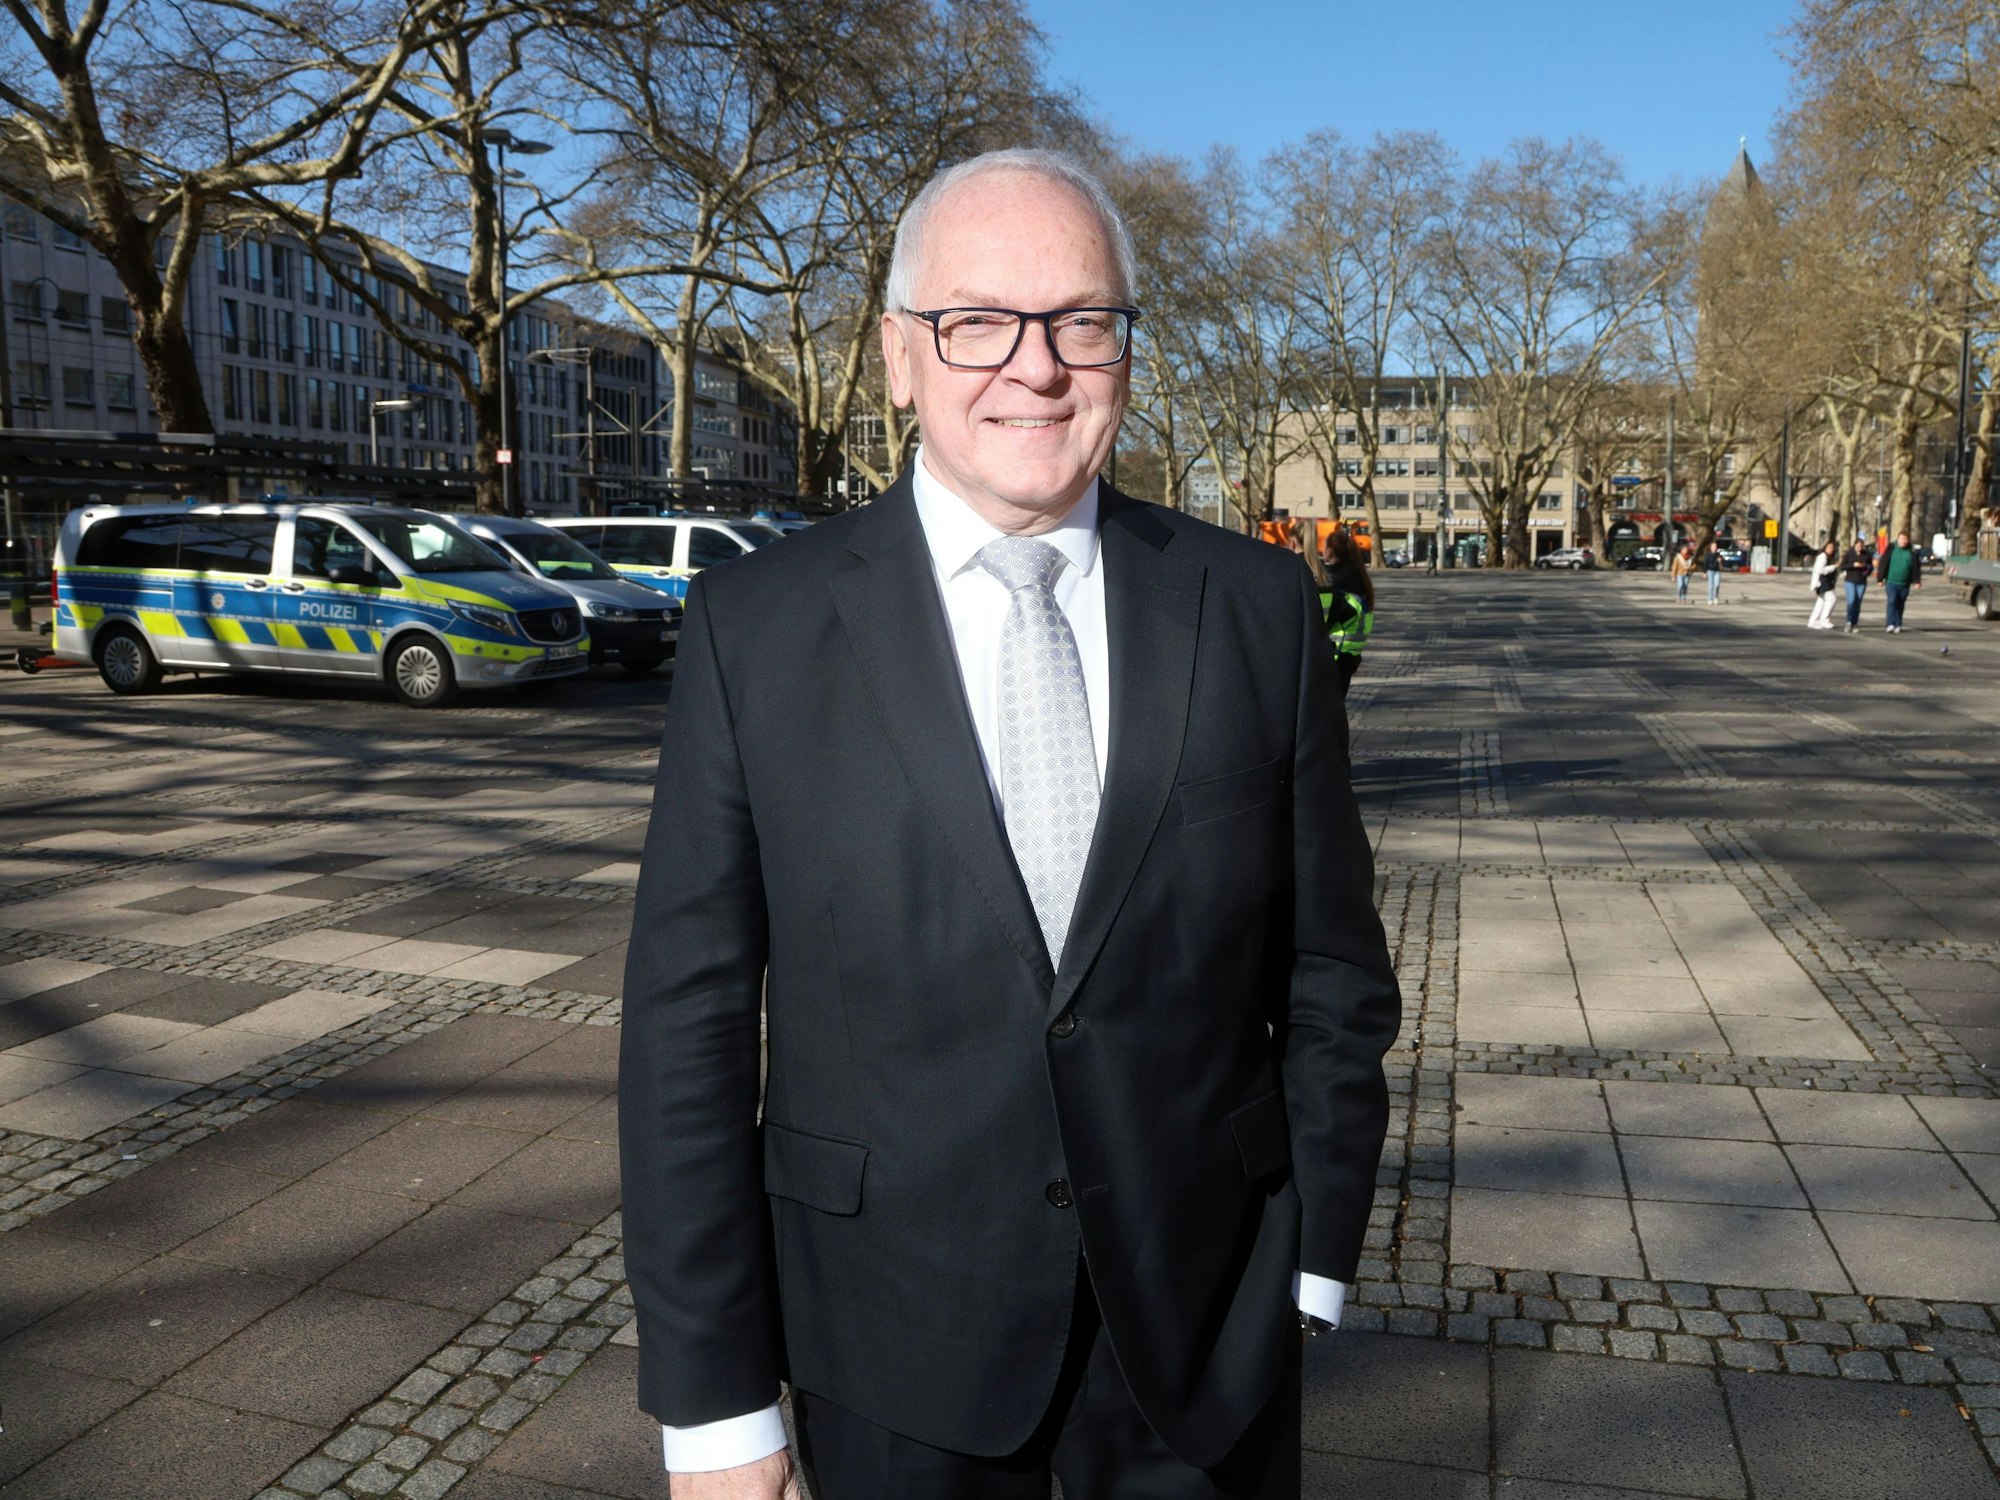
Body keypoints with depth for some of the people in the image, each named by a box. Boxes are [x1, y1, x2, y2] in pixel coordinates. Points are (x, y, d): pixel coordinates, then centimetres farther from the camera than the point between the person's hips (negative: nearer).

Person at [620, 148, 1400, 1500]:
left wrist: (1314, 1262, 2)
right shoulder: (757, 627, -9)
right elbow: (689, 1022, -8)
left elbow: (1331, 969, 1)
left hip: (1207, 1321, 2)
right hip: (894, 1338, 0)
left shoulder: (1259, 606, -5)